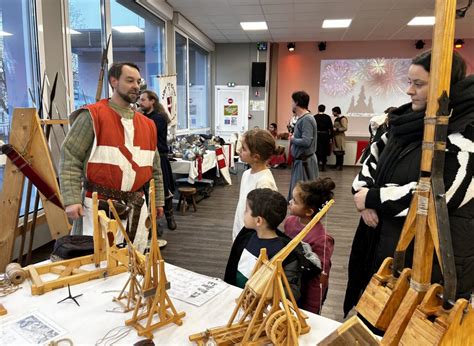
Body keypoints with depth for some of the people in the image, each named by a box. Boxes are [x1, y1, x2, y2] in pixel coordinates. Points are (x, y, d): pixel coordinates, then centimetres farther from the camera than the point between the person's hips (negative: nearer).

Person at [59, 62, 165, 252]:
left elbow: (154, 167, 17)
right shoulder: (92, 116, -7)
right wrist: (72, 200, -15)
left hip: (136, 207, 5)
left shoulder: (147, 124, 10)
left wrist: (158, 200, 17)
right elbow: (70, 159, -9)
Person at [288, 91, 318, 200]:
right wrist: (293, 136, 0)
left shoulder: (307, 119, -18)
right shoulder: (302, 118, 11)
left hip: (304, 161, -10)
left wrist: (292, 139, -11)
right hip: (300, 160, 10)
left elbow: (306, 141, -26)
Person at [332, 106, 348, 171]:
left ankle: (340, 166, -2)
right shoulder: (336, 119, 16)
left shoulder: (343, 118, -10)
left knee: (340, 152, -6)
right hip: (336, 136, 8)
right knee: (336, 151, 9)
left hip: (340, 136, -8)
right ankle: (337, 165, 15)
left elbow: (345, 128, -16)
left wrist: (336, 129, -16)